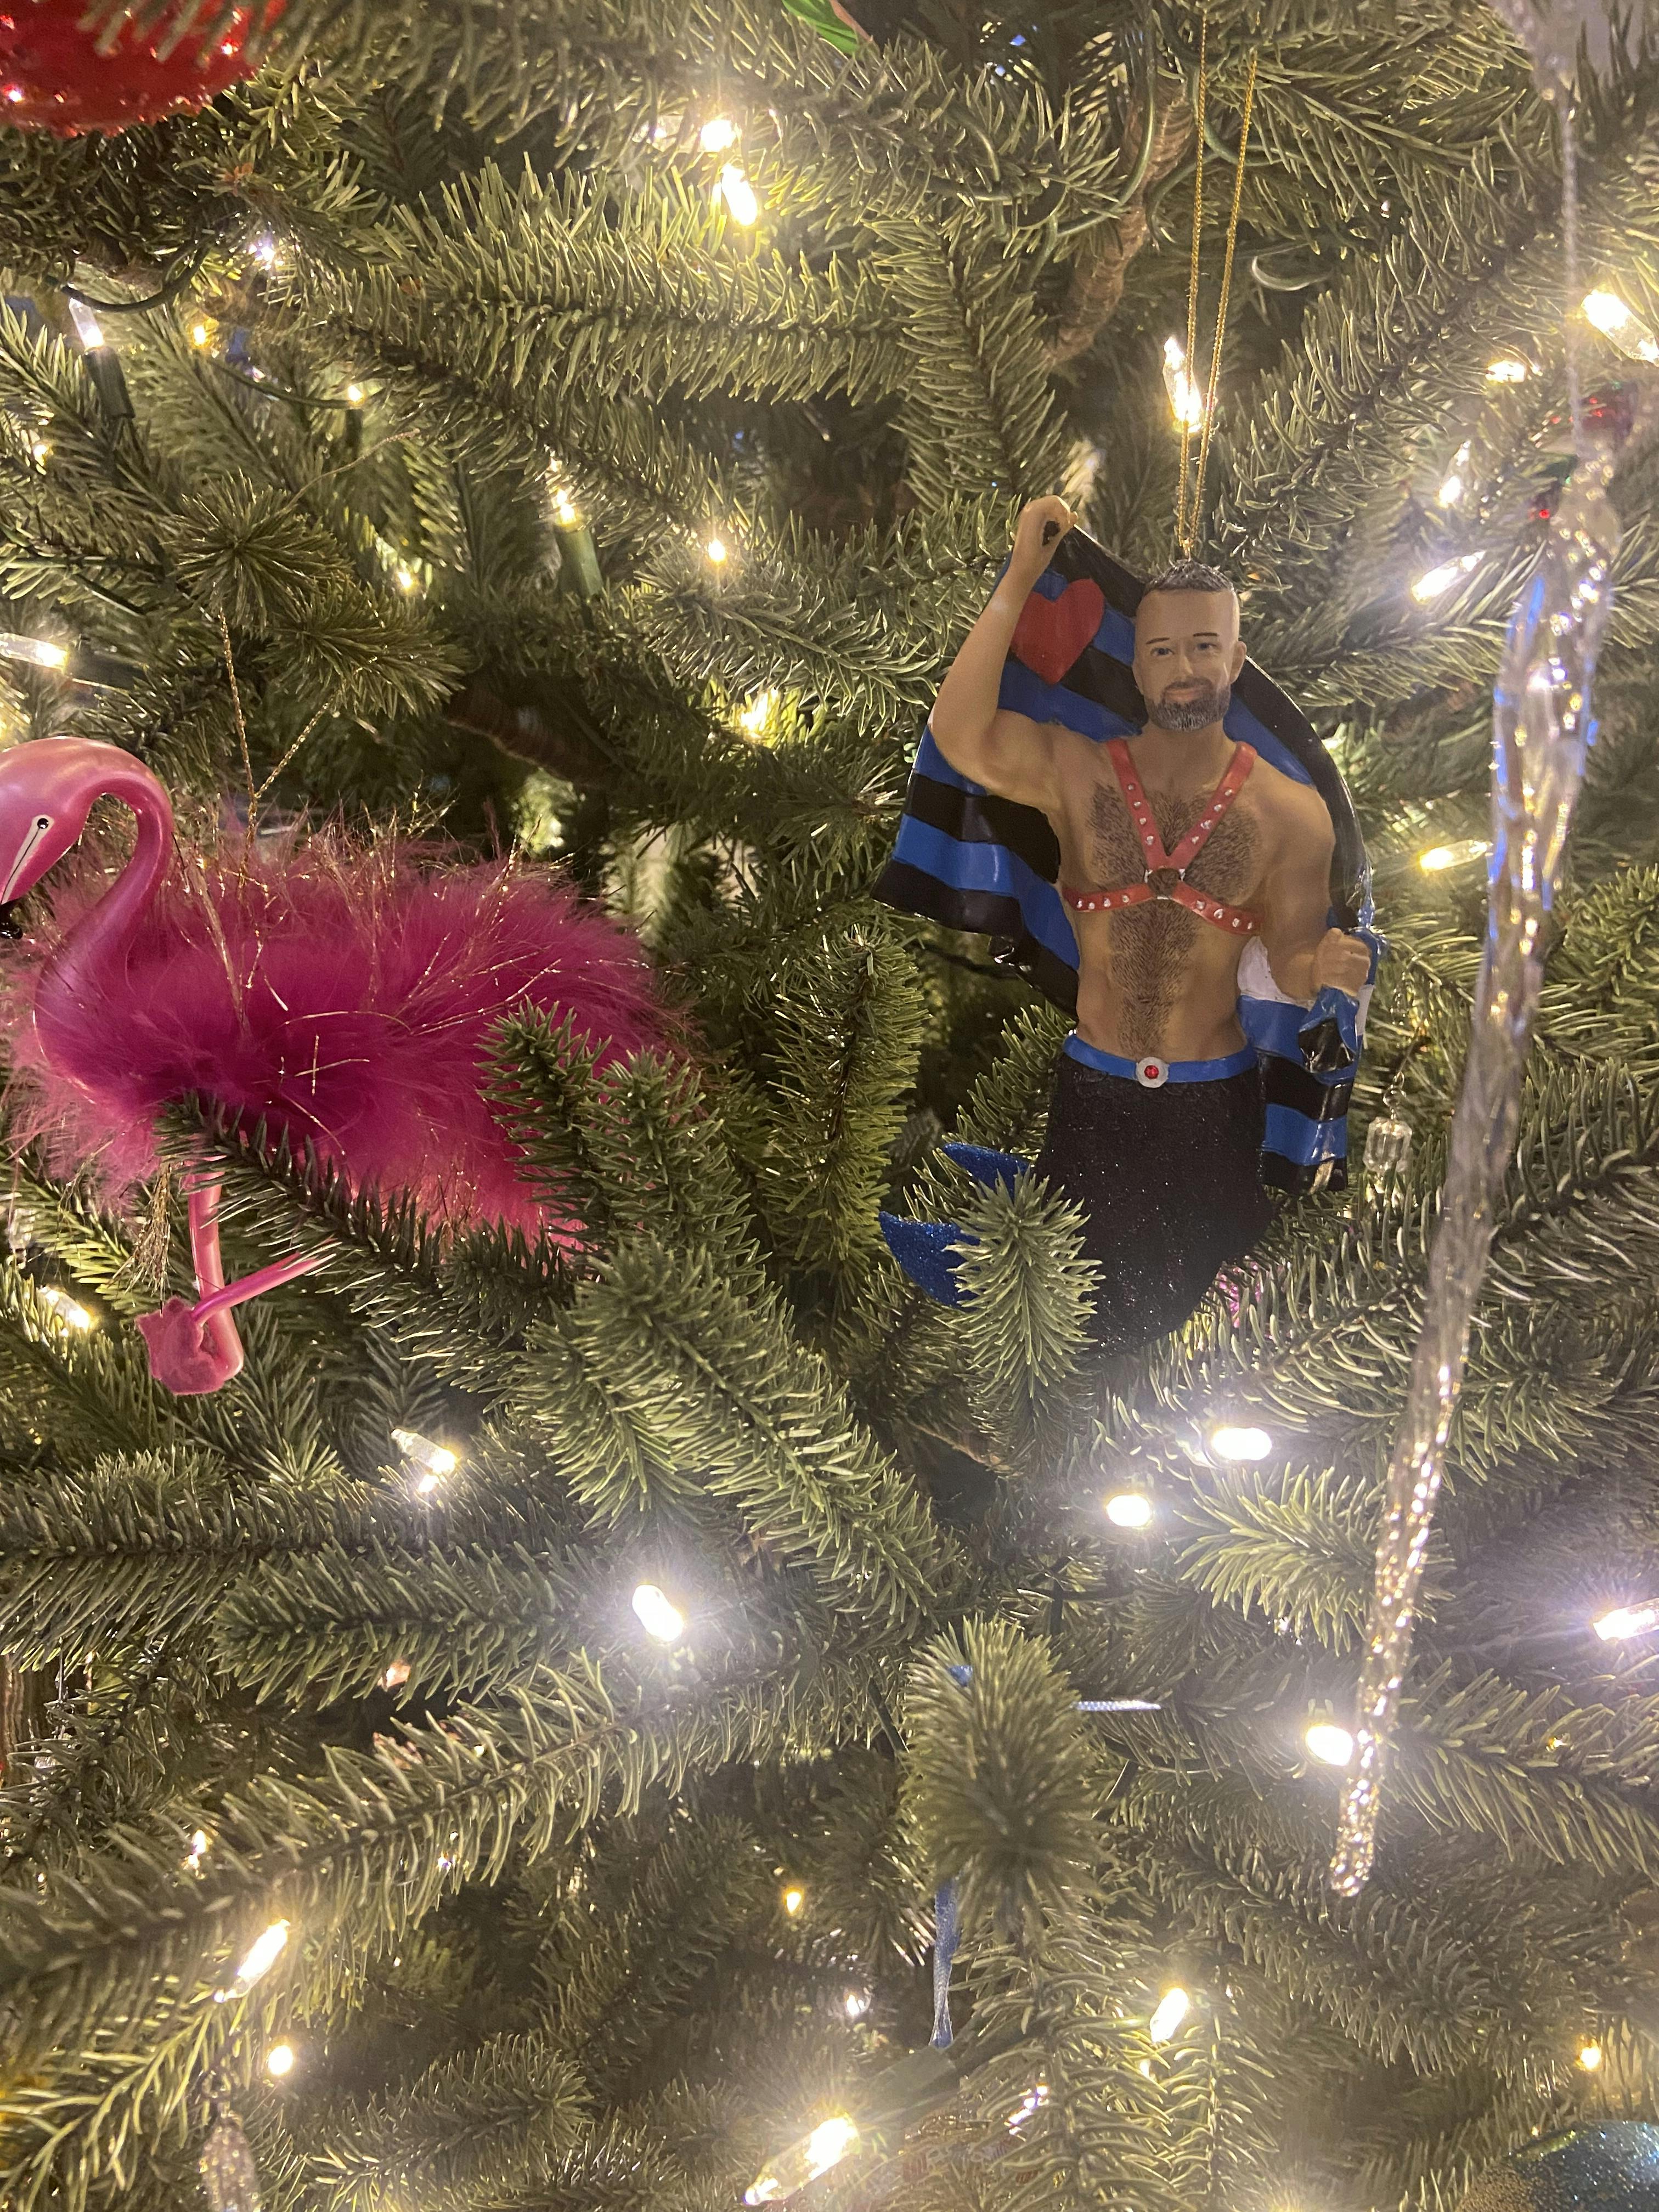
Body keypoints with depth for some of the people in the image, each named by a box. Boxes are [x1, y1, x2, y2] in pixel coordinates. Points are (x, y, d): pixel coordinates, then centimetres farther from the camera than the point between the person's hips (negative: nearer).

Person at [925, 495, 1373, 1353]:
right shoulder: (1074, 770, -6)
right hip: (1091, 1096, 1)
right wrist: (1020, 581, -25)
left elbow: (1288, 972, 0)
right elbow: (960, 735, -26)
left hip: (1216, 1110, 0)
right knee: (1082, 1322, 13)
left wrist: (1321, 966, -26)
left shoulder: (1290, 811, -5)